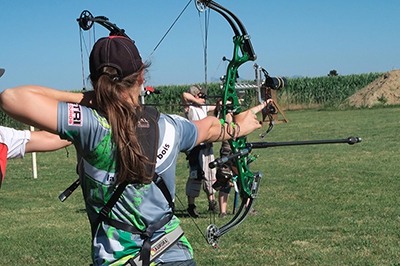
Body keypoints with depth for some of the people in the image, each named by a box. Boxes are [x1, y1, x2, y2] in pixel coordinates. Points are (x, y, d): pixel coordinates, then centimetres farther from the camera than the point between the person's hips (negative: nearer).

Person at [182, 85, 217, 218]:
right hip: (196, 147, -8)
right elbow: (184, 95, -29)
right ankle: (191, 205, -1)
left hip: (207, 146, 8)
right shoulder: (190, 109, -10)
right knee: (196, 175, -8)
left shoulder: (203, 108, 15)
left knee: (210, 174, 12)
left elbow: (216, 106, 32)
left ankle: (212, 201, 22)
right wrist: (197, 101, -18)